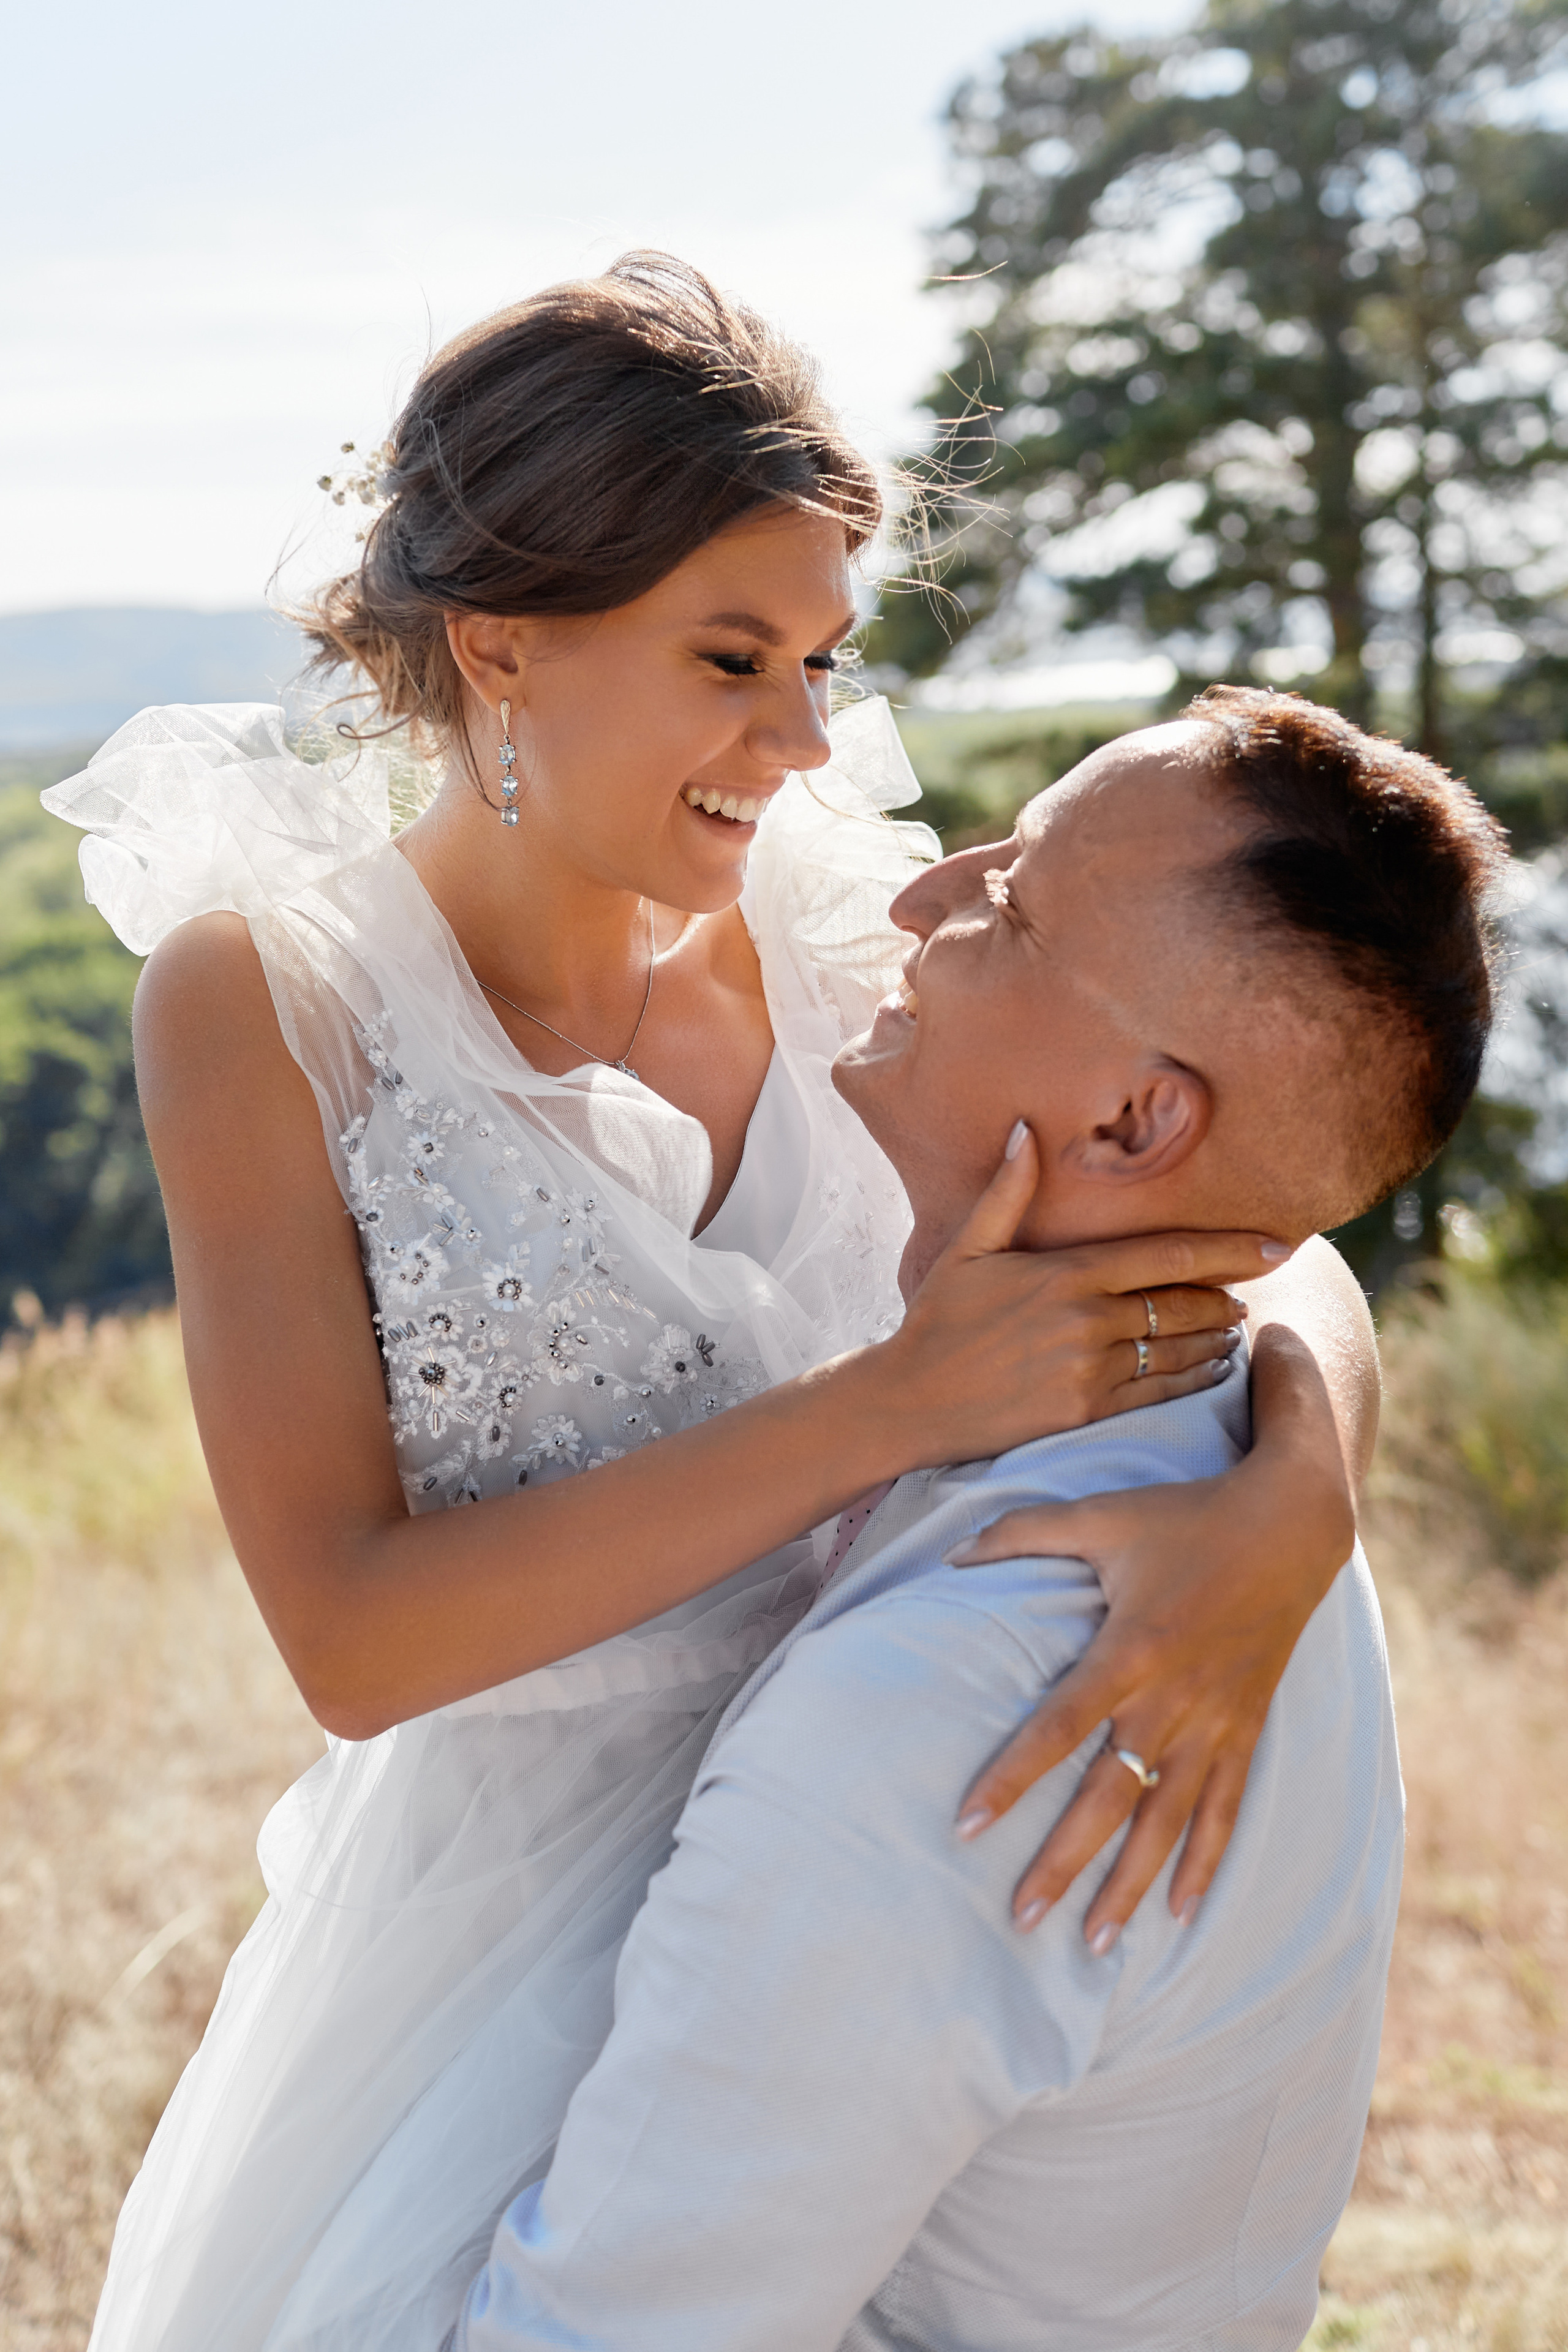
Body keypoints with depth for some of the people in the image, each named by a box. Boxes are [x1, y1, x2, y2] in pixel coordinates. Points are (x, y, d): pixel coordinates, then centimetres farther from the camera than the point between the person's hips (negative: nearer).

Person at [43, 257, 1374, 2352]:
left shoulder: (831, 935, -7)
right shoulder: (267, 992, -15)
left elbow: (1293, 1266, -7)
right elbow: (350, 1636, -22)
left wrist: (1284, 1513, -30)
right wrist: (898, 1405, -28)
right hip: (500, 1910, -3)